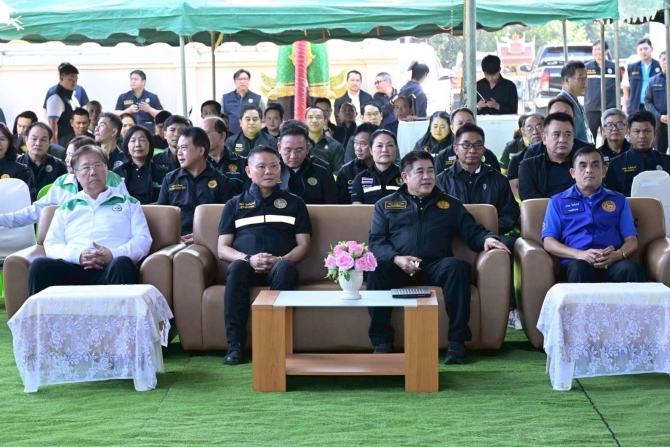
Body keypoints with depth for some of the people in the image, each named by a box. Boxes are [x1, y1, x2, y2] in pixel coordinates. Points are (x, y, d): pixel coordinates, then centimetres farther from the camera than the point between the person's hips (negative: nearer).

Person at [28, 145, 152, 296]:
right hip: (75, 268, 2)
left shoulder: (128, 203, 23)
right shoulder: (66, 208, 27)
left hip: (111, 268, -1)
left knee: (123, 264, -39)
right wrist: (77, 255, -6)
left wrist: (114, 254, -10)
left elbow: (143, 239, 10)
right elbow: (52, 244, 16)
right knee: (39, 266, -30)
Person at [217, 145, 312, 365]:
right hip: (247, 266, 0)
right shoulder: (234, 204, 19)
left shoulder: (294, 203, 20)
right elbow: (222, 249, 10)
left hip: (279, 266, 0)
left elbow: (303, 245, 10)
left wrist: (279, 260, -12)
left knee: (285, 269, -37)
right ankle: (235, 344, -34)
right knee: (237, 267, -36)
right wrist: (249, 259, -12)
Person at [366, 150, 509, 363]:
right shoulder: (385, 205, 19)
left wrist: (487, 239, -8)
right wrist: (396, 259, -12)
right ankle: (381, 341, -25)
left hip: (436, 267, 1)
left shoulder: (450, 204, 23)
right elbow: (376, 240, 8)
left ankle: (457, 341, -28)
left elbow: (473, 231, 16)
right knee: (376, 269, -34)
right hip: (398, 266, -1)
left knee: (457, 266, -33)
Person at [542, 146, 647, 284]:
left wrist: (618, 254, -10)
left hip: (612, 262, 2)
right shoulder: (558, 201, 18)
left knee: (632, 269, -34)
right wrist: (580, 254, -12)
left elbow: (632, 241, 15)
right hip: (576, 262, -1)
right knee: (580, 269, -39)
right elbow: (548, 242, 7)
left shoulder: (618, 200, 24)